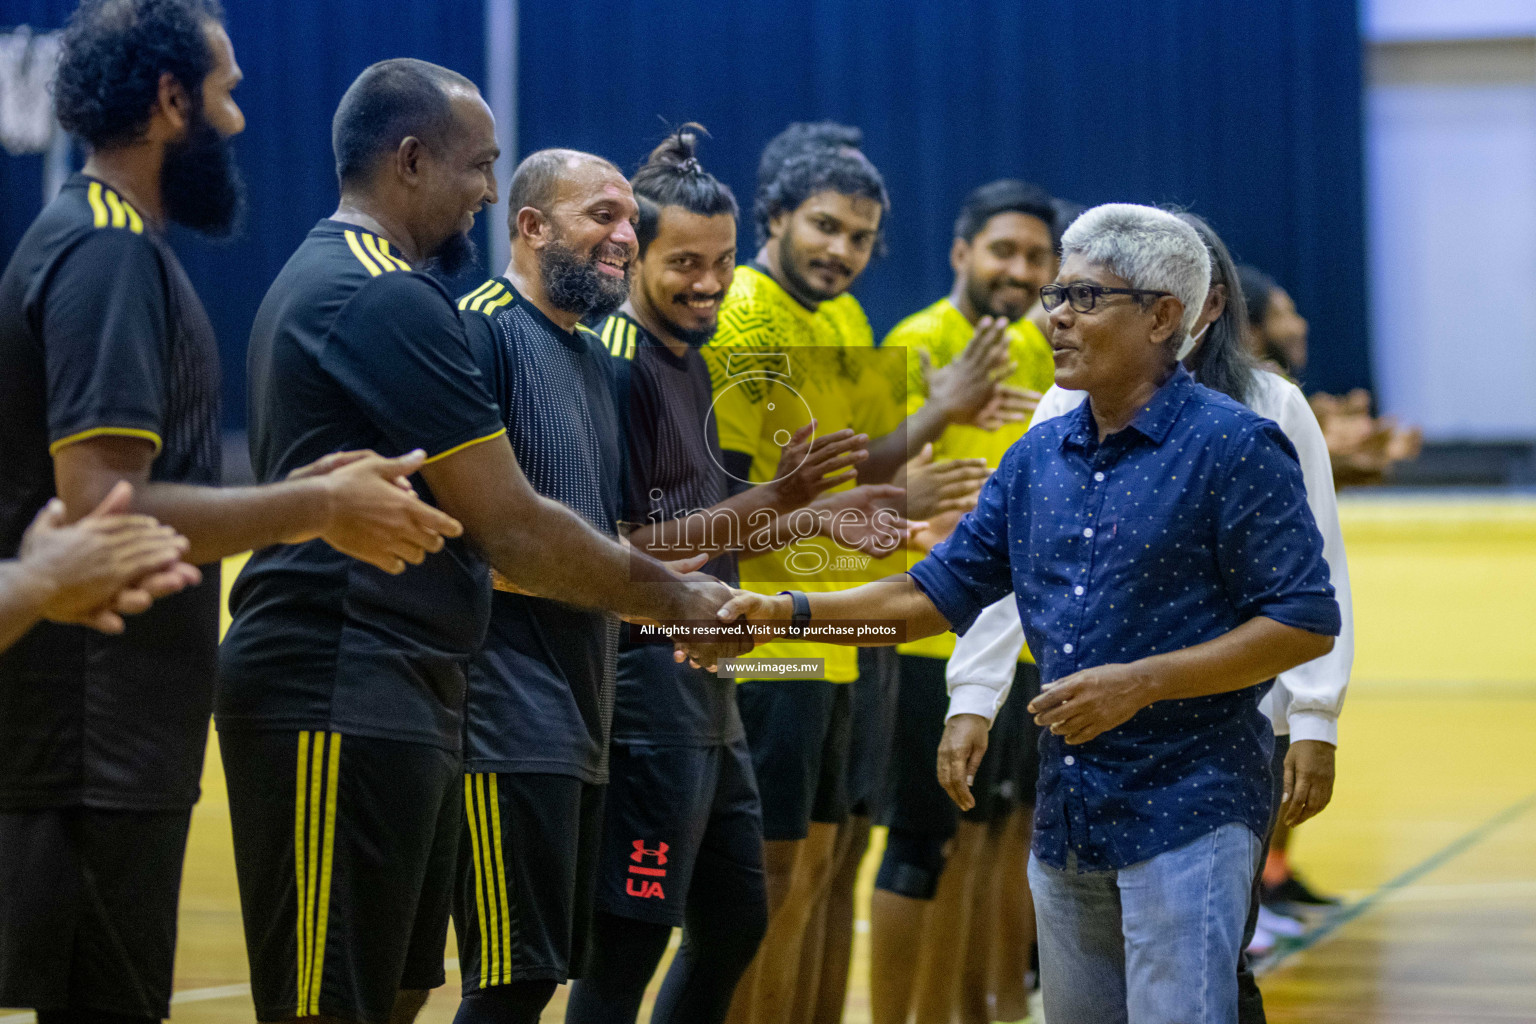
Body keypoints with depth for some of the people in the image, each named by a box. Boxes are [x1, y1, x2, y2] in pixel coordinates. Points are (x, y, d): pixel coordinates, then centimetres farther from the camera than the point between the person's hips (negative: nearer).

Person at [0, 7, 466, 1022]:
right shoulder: (108, 254, -15)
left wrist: (305, 499, 10)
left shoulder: (102, 243, 17)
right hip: (94, 744, -10)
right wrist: (318, 506, -16)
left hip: (119, 737, 10)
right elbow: (103, 512, -24)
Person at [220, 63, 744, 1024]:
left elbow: (457, 531, 25)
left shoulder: (321, 280, 20)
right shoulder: (391, 298, -14)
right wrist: (674, 598, 0)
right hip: (344, 701, -11)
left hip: (387, 698, 11)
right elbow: (511, 529, -14)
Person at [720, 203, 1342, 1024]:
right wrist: (791, 612, 4)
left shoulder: (1235, 448, -9)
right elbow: (942, 589, 16)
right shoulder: (1038, 458, 12)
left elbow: (1306, 624, -12)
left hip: (1188, 811, -7)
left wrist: (1142, 683, -17)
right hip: (1065, 819, 7)